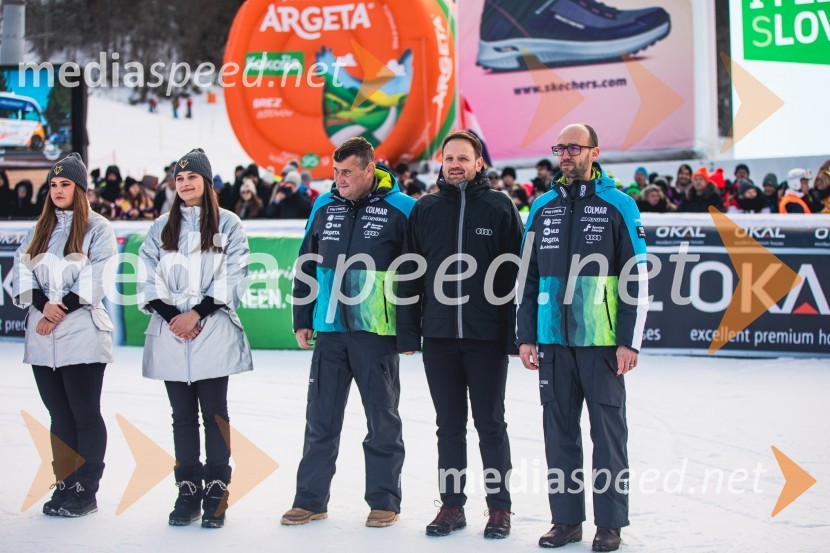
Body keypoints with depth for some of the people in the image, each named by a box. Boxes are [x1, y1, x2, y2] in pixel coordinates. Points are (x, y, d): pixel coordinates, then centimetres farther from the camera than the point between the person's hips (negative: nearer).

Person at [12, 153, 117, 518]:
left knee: (85, 414, -3)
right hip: (42, 336, 5)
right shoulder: (39, 230, 17)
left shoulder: (98, 228, 1)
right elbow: (23, 273, 7)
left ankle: (85, 491, 0)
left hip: (82, 334, -5)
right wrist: (43, 305, -10)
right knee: (59, 415, 9)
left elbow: (95, 280, -8)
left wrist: (62, 309, -14)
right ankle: (65, 486, 15)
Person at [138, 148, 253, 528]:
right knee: (182, 415, 6)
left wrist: (198, 313, -12)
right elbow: (148, 279, 7)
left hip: (213, 331, -3)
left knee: (214, 412, -1)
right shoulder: (162, 227, 14)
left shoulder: (227, 224, 4)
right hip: (170, 332, 3)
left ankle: (216, 492, 3)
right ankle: (188, 491, 11)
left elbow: (232, 277, -4)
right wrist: (171, 316, -7)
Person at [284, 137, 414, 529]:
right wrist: (302, 320, 11)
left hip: (377, 333, -4)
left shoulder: (401, 209, -6)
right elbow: (306, 266, 14)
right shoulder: (325, 206, 8)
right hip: (329, 331, 4)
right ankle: (310, 500, 18)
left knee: (383, 420, 7)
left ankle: (384, 501, 16)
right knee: (320, 419, 9)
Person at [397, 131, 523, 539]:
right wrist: (408, 333, 4)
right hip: (439, 336, 3)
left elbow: (518, 272, -3)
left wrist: (516, 334, -8)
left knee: (490, 424, 5)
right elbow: (410, 274, 9)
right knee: (449, 425, 10)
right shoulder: (425, 210, 6)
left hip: (487, 337, -3)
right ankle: (452, 505, 19)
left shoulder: (499, 207, -2)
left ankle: (499, 507, 15)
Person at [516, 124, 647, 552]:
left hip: (602, 342, -4)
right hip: (554, 342, 4)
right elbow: (529, 277, 14)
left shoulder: (618, 206, -1)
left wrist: (629, 341, -9)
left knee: (608, 431, 2)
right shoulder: (543, 208, 11)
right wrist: (526, 336, 7)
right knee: (559, 432, 9)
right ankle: (566, 518, 18)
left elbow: (636, 279, -3)